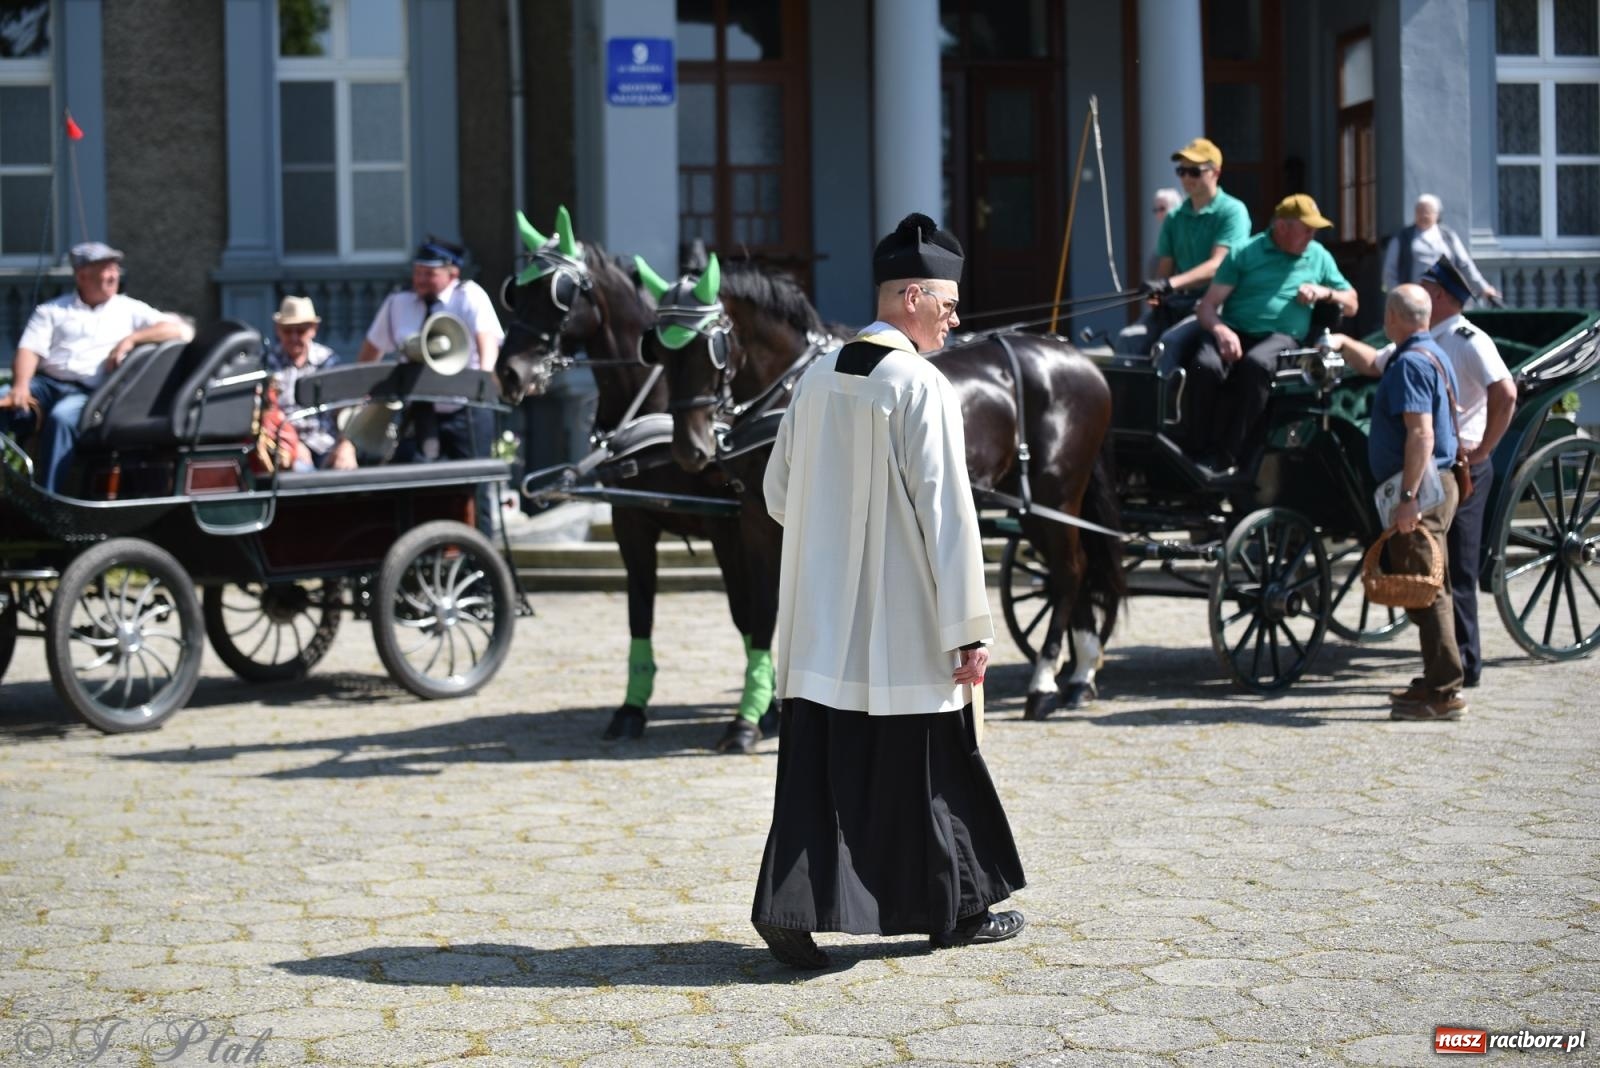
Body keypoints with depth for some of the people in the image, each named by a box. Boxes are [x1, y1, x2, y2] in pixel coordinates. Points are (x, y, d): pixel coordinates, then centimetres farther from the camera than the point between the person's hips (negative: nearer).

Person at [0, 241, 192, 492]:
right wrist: (20, 386, -17)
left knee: (61, 418, -36)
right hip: (46, 383, 2)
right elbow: (29, 350, 4)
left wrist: (131, 339, -6)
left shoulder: (130, 309, 16)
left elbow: (183, 331, 4)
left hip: (91, 392, -2)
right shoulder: (52, 310, 19)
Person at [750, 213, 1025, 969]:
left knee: (819, 769, 7)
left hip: (821, 625, 6)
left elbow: (778, 493, 14)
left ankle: (792, 905, -3)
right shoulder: (921, 385, -13)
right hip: (903, 626, -5)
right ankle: (955, 908, 22)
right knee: (928, 766, 8)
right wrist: (969, 629, -13)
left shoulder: (819, 378, 7)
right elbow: (948, 513, -16)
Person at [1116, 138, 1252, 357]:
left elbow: (1216, 266, -15)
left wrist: (1171, 283, -27)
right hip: (1176, 302, 6)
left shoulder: (1232, 211, -2)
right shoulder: (1175, 217, 17)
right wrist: (1155, 294, -7)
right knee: (1129, 340, -20)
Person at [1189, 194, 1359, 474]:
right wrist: (1220, 329, -20)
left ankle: (1226, 458, -35)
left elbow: (1351, 305, 25)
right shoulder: (1244, 253, 9)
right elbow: (1206, 307, 3)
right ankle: (1201, 452, -25)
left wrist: (1325, 293, 3)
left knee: (1257, 364, -39)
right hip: (1234, 333, 0)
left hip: (1281, 337, 0)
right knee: (1204, 365, -37)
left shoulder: (1318, 256, 19)